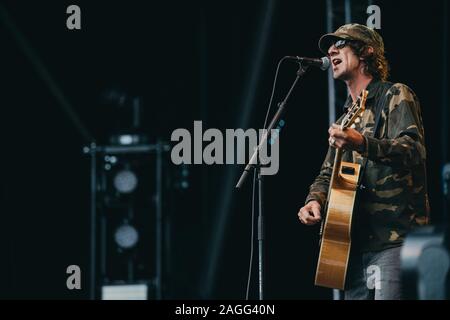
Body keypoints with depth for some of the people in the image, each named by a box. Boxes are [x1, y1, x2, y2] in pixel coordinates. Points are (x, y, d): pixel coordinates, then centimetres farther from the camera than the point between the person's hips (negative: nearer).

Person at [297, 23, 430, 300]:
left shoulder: (395, 96, -1)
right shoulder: (346, 117, 23)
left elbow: (414, 150, -17)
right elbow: (328, 173, 25)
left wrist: (362, 143, -34)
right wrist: (314, 200, 2)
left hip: (395, 237, -8)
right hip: (356, 240, 8)